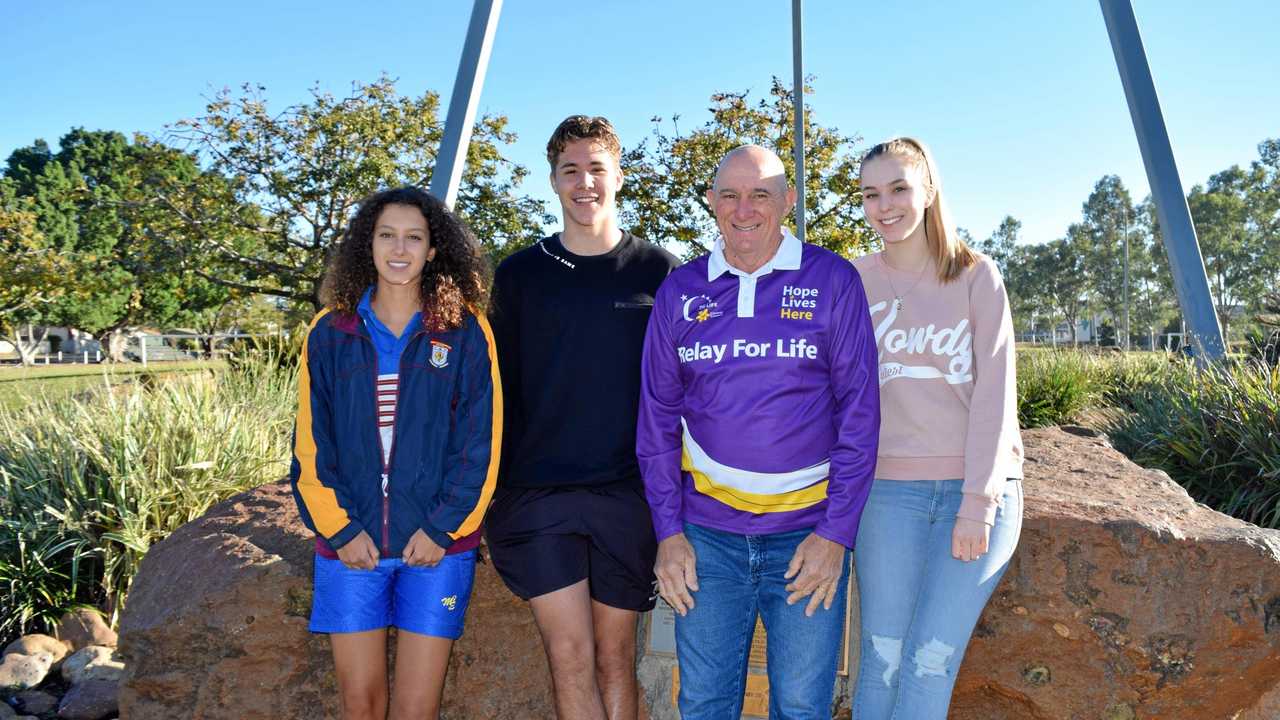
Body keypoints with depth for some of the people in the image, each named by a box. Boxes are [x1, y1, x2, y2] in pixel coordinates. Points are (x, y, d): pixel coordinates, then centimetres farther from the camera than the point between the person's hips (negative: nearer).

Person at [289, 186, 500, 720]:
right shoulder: (330, 332, 4)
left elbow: (480, 444, -3)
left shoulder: (465, 333, -1)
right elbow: (311, 444, 4)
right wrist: (340, 530, -4)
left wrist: (442, 528, -9)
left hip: (436, 546, -1)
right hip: (350, 545, 2)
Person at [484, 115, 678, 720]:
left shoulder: (658, 272, 3)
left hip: (629, 493, 0)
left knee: (615, 655, 10)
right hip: (537, 493, 1)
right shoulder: (518, 274, 6)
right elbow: (499, 384, 8)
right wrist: (494, 486, 5)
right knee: (569, 656, -2)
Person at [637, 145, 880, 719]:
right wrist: (668, 529, 1)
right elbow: (657, 416, 7)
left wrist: (836, 532, -8)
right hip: (707, 531, 2)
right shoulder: (680, 292, 5)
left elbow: (859, 408, -4)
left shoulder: (832, 279, -2)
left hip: (809, 530, -2)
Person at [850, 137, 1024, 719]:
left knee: (930, 665, -2)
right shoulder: (853, 282, 6)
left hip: (977, 493, -1)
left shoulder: (977, 277, 3)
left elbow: (994, 392, -3)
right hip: (887, 490, 1)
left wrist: (979, 501, -10)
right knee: (882, 661, 1)